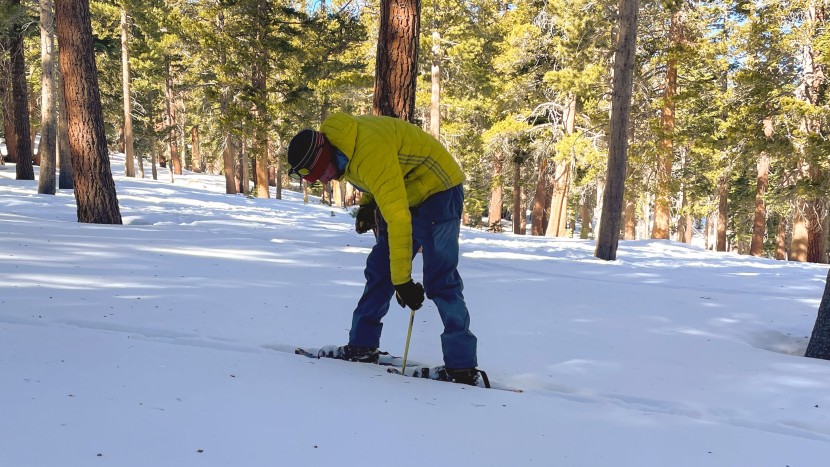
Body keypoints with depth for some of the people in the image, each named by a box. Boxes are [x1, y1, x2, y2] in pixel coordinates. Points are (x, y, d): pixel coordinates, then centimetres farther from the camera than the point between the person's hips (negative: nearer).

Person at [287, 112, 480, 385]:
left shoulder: (370, 153, -33)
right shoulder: (332, 141, -3)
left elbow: (398, 220, -35)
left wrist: (402, 281, -33)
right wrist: (367, 204, 2)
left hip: (439, 190, -10)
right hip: (409, 195, 10)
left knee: (439, 281, -15)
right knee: (378, 270, 8)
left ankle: (462, 367, -12)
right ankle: (362, 346, 16)